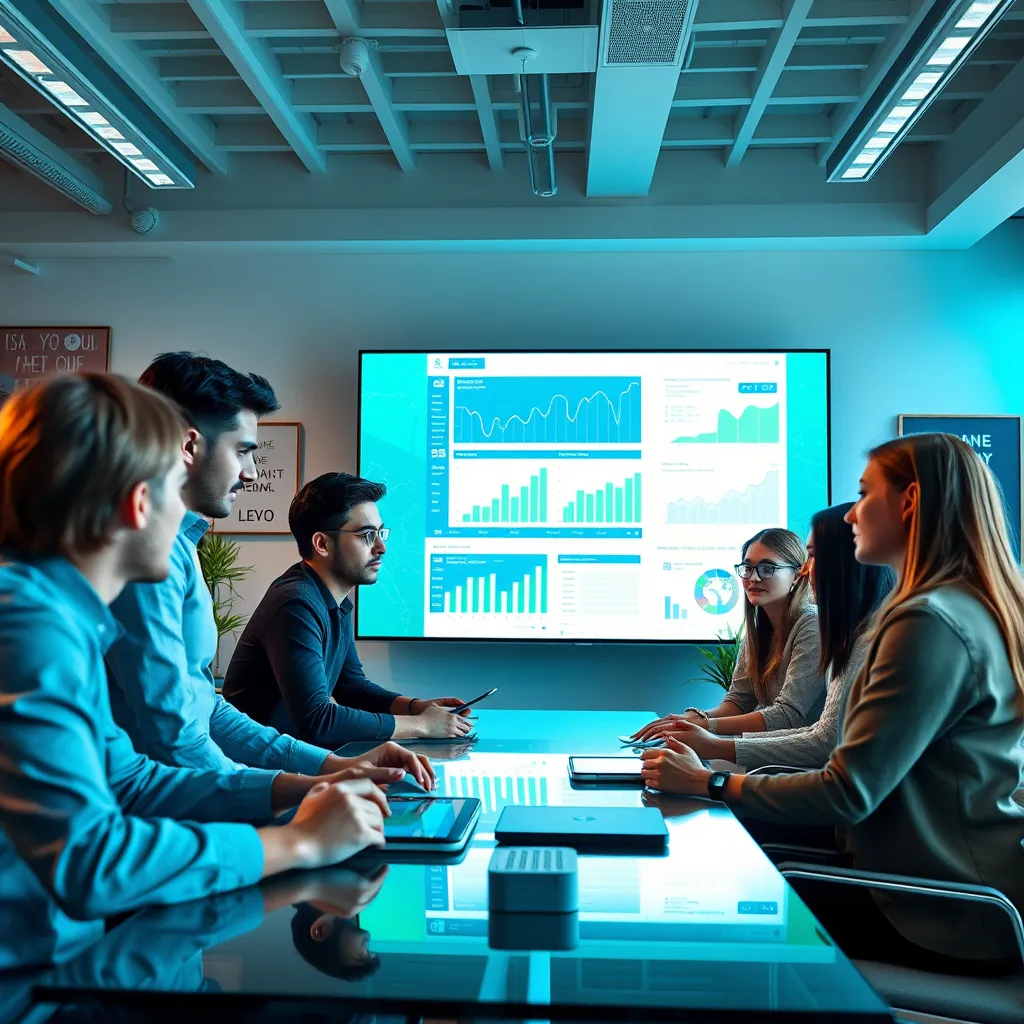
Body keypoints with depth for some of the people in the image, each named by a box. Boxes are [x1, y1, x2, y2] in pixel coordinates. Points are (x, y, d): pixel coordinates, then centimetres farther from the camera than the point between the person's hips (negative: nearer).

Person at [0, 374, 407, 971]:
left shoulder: (59, 616, 6)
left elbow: (127, 780, 14)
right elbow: (86, 863, -28)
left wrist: (301, 787, 6)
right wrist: (298, 843, -17)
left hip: (69, 939, 8)